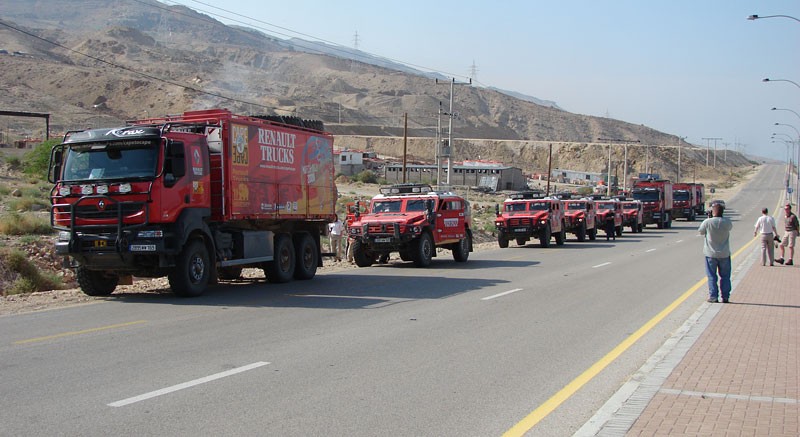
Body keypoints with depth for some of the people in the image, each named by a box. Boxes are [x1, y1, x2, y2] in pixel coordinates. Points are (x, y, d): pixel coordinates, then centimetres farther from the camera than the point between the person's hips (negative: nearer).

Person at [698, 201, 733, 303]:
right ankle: (725, 297, 12)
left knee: (712, 276, 7)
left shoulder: (707, 222, -14)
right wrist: (720, 217, 12)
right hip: (724, 254, 2)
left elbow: (700, 231, 3)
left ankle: (713, 296, 5)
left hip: (710, 254, -2)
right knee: (725, 276, 12)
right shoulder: (727, 222, -8)